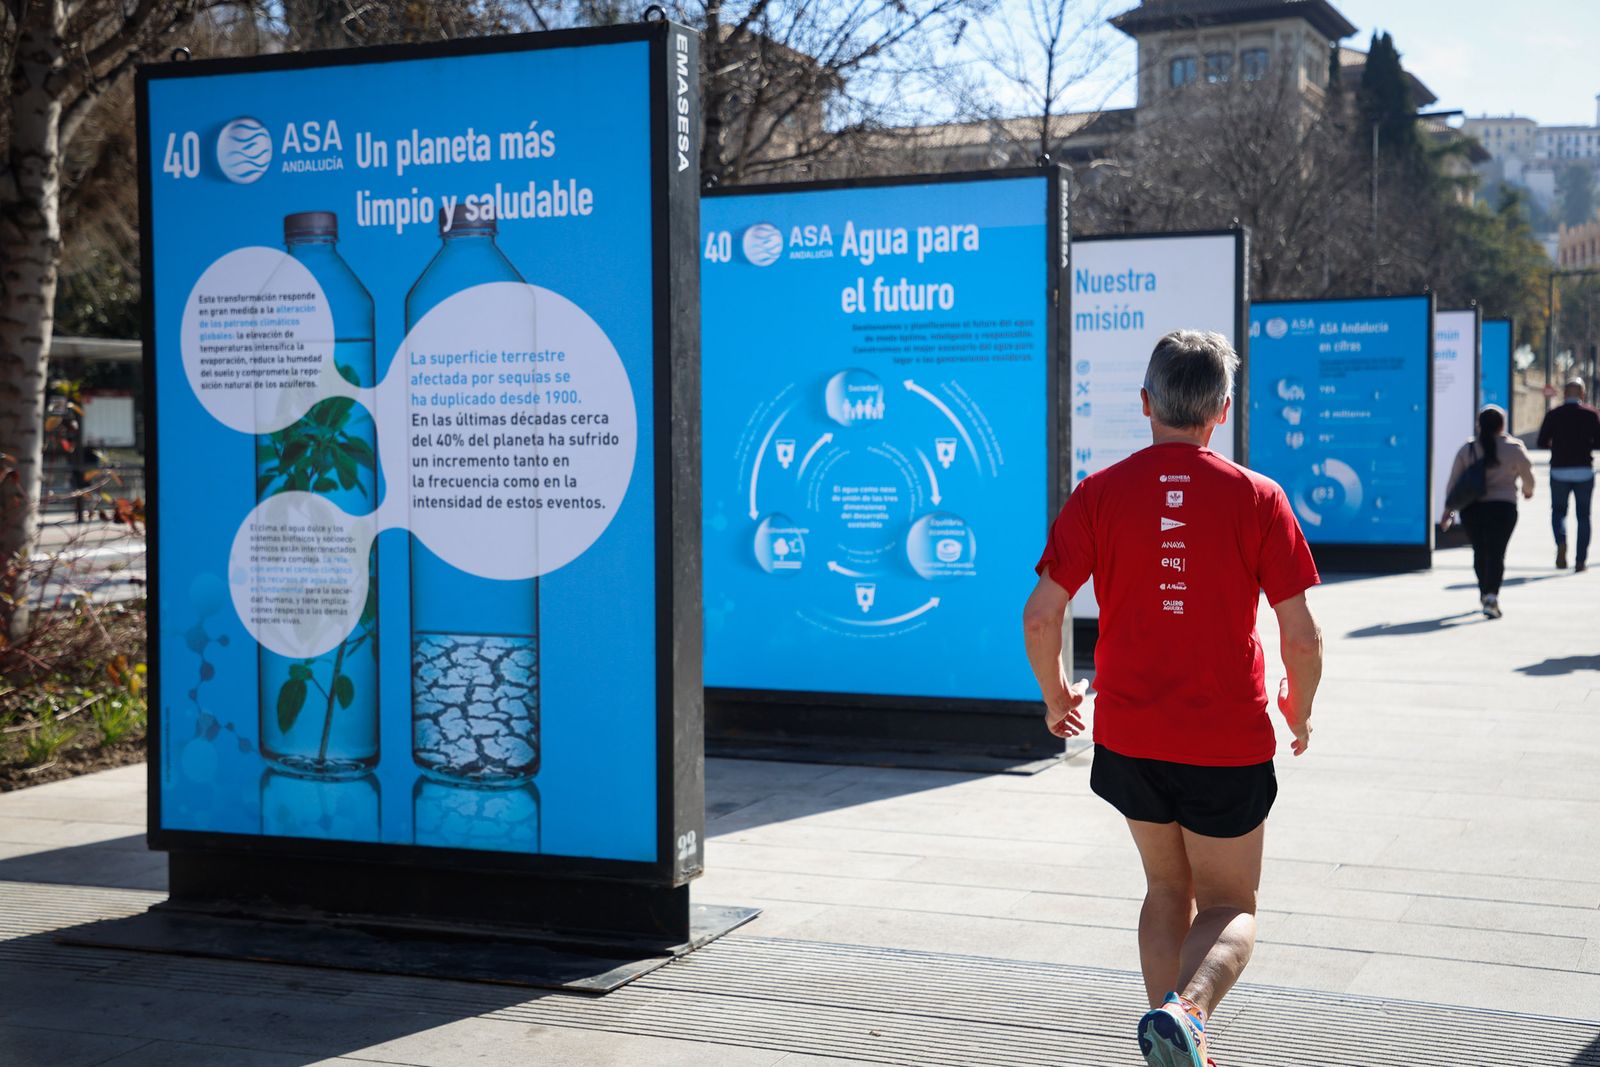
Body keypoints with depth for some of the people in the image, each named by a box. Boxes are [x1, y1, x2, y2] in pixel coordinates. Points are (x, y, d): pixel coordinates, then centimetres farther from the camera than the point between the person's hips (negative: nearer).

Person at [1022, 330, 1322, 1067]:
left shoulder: (1098, 494, -4)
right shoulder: (1256, 497, -7)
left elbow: (1040, 617, -7)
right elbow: (1300, 634, -8)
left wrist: (1056, 696, 11)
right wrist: (1299, 709, 11)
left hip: (1129, 734, 2)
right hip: (1229, 741, -2)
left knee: (1167, 889, 22)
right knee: (1229, 907, 10)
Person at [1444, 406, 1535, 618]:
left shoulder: (1467, 449, 4)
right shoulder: (1514, 448, -2)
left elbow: (1454, 481, 3)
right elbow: (1528, 476, 9)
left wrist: (1448, 509, 8)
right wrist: (1528, 490, 31)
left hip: (1471, 508, 3)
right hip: (1502, 507, -3)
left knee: (1480, 551, 18)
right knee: (1496, 553, -5)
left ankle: (1484, 592, 33)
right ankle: (1492, 595, -22)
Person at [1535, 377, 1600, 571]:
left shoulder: (1553, 414, -2)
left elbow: (1542, 442, -3)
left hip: (1559, 470, 0)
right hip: (1584, 471, 0)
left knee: (1558, 511, 15)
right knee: (1583, 515, 9)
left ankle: (1561, 542, -14)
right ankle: (1580, 560, 6)